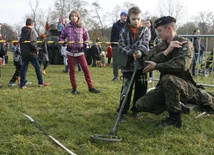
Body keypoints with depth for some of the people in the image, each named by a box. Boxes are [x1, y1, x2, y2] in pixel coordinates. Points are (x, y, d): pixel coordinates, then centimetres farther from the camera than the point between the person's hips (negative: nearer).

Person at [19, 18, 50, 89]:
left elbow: (20, 41, 16)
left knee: (24, 68, 7)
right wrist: (36, 49, -9)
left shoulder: (22, 32, 12)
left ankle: (22, 84, 5)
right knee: (37, 67, 5)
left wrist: (22, 50, 18)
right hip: (31, 53, -7)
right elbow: (32, 42, -20)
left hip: (23, 53, 7)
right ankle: (41, 83, 11)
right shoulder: (31, 31, -12)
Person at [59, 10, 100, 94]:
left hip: (80, 52, 0)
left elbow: (87, 37, 15)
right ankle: (74, 88, 16)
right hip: (70, 52, 0)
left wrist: (85, 44, -2)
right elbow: (61, 37, 12)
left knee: (86, 69, -5)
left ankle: (90, 87, 3)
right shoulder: (67, 28, 1)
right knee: (72, 70, 5)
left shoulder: (82, 28, 3)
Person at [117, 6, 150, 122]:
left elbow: (144, 43, -11)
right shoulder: (124, 31, 5)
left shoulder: (145, 30, 6)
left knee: (141, 89, 8)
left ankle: (135, 110, 24)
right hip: (128, 65, -1)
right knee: (126, 89, -2)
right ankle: (122, 112, 6)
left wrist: (140, 51, -32)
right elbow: (121, 45, -4)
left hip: (142, 64, 2)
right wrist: (131, 53, -20)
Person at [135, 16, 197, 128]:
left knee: (167, 79, -38)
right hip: (165, 87, 6)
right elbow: (148, 61, -9)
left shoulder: (185, 44, -12)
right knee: (140, 105, -7)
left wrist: (157, 66, -22)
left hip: (185, 86, -6)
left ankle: (175, 119, -20)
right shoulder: (161, 46, 7)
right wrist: (166, 51, -22)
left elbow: (182, 65, -32)